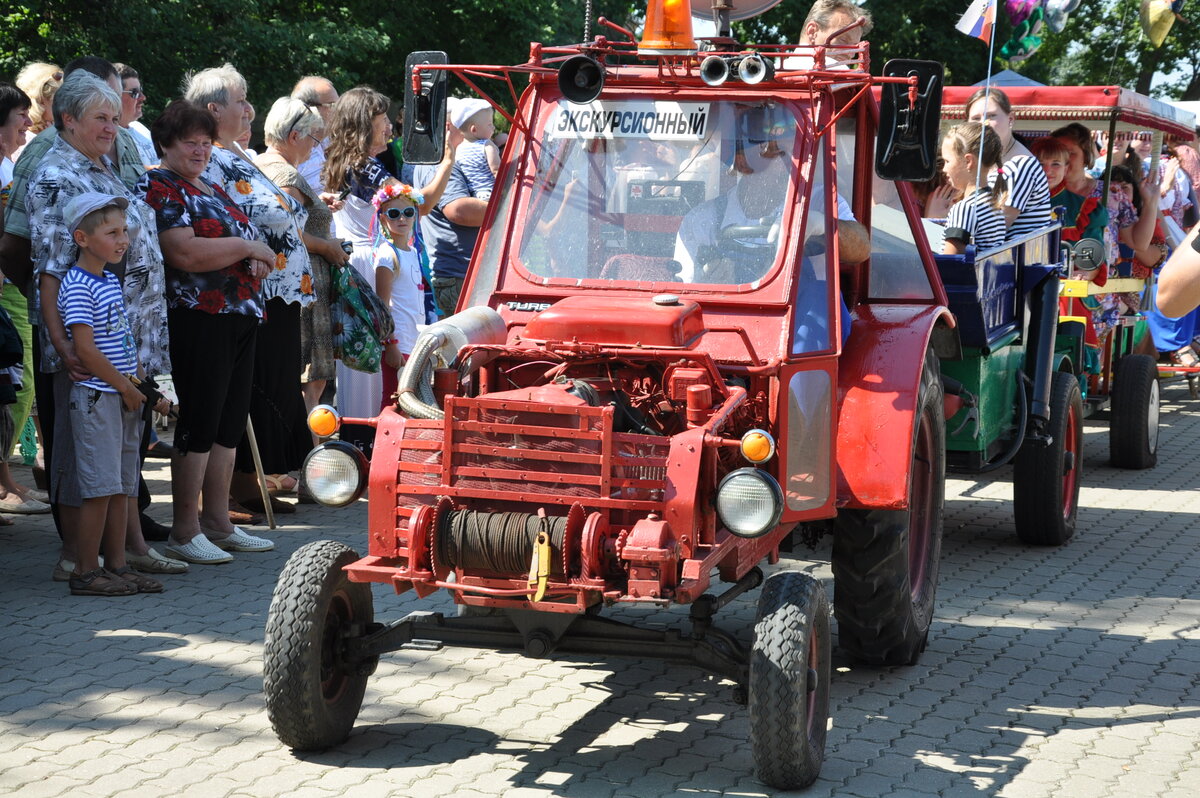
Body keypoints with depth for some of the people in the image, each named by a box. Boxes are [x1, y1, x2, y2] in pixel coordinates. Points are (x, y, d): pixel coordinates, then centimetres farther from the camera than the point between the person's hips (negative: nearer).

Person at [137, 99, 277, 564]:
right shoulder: (159, 187, -6)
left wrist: (259, 258, 3)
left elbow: (244, 238, 28)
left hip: (240, 316, 9)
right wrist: (248, 247, -11)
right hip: (199, 319, -9)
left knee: (230, 423, 10)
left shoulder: (214, 190, 21)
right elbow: (184, 253, -20)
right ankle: (185, 533, 0)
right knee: (199, 424, -7)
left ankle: (219, 524, 18)